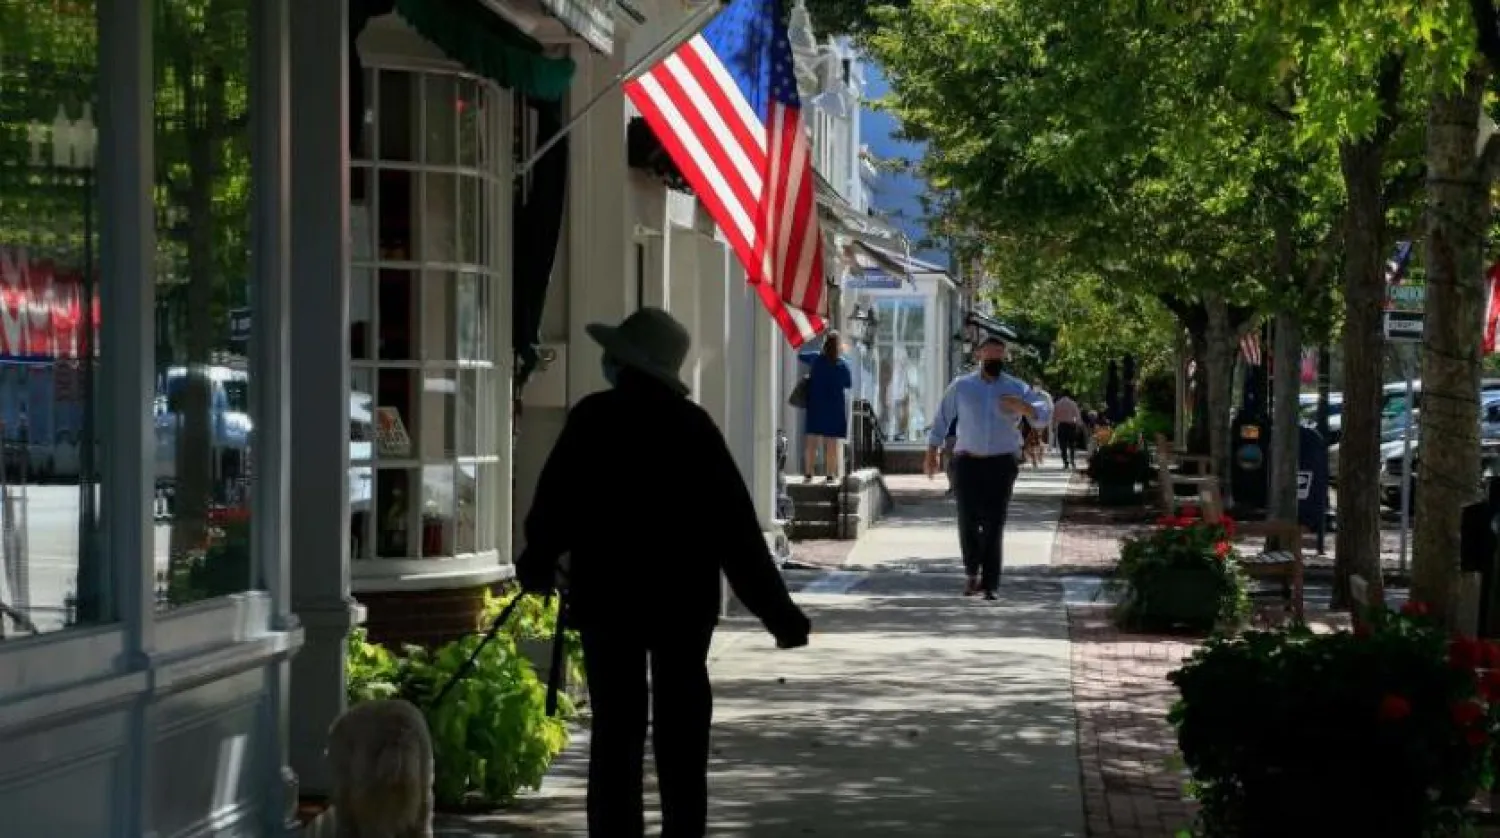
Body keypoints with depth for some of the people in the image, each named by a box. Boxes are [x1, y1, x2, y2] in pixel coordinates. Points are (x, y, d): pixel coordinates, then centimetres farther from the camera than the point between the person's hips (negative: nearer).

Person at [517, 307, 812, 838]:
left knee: (616, 735, 2)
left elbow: (555, 503, -5)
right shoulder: (694, 424, 0)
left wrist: (538, 566, 15)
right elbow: (737, 526, -2)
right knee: (681, 735, 9)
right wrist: (778, 612, 2)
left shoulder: (593, 419, -7)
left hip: (607, 595, -2)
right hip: (684, 599, 2)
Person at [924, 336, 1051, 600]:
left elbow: (1042, 415, -6)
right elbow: (942, 419, 12)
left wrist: (1022, 406, -26)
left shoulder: (1016, 388, 4)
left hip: (1002, 463, -1)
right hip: (967, 462, 1)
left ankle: (989, 585, -3)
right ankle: (972, 573, 18)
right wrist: (932, 452, 8)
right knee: (968, 521, -6)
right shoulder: (961, 386, 6)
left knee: (994, 525, -6)